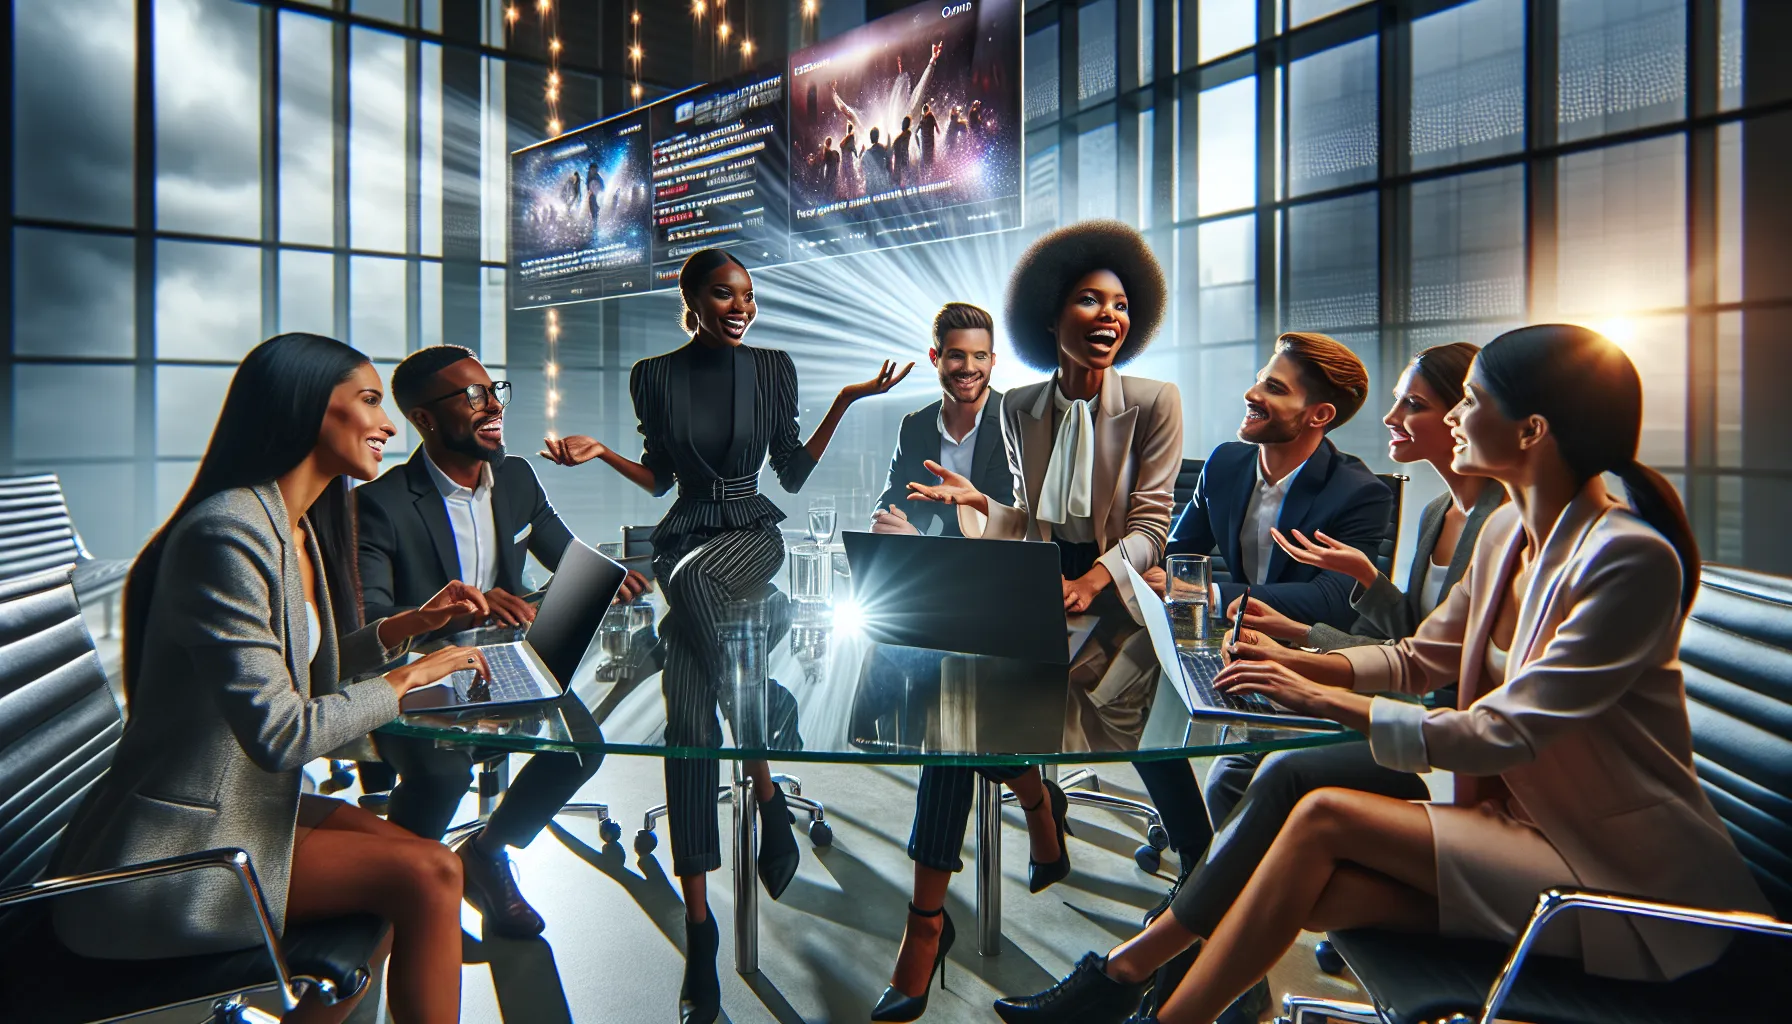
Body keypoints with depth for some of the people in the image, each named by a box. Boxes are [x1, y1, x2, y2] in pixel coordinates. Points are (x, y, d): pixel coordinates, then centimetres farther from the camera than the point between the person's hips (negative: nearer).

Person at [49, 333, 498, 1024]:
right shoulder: (226, 534, -23)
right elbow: (278, 733, -26)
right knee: (427, 876, -16)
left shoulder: (298, 530, 8)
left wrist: (407, 625, 4)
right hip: (168, 857, -10)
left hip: (240, 804, 10)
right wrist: (410, 677, -14)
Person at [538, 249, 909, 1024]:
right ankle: (697, 920, -6)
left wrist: (845, 401, 2)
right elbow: (659, 479, 12)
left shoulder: (773, 368, 7)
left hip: (752, 533, -1)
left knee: (692, 578, -38)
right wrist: (599, 453, -3)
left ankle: (765, 786, -24)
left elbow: (793, 472, 7)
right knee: (686, 717, -12)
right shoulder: (655, 376, 7)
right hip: (683, 537, 1)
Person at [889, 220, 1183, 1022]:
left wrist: (1091, 581, -27)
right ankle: (1038, 802, 5)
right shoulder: (1020, 409, 10)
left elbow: (1149, 526, -8)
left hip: (1114, 597, -4)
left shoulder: (1155, 404, -3)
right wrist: (976, 502, -7)